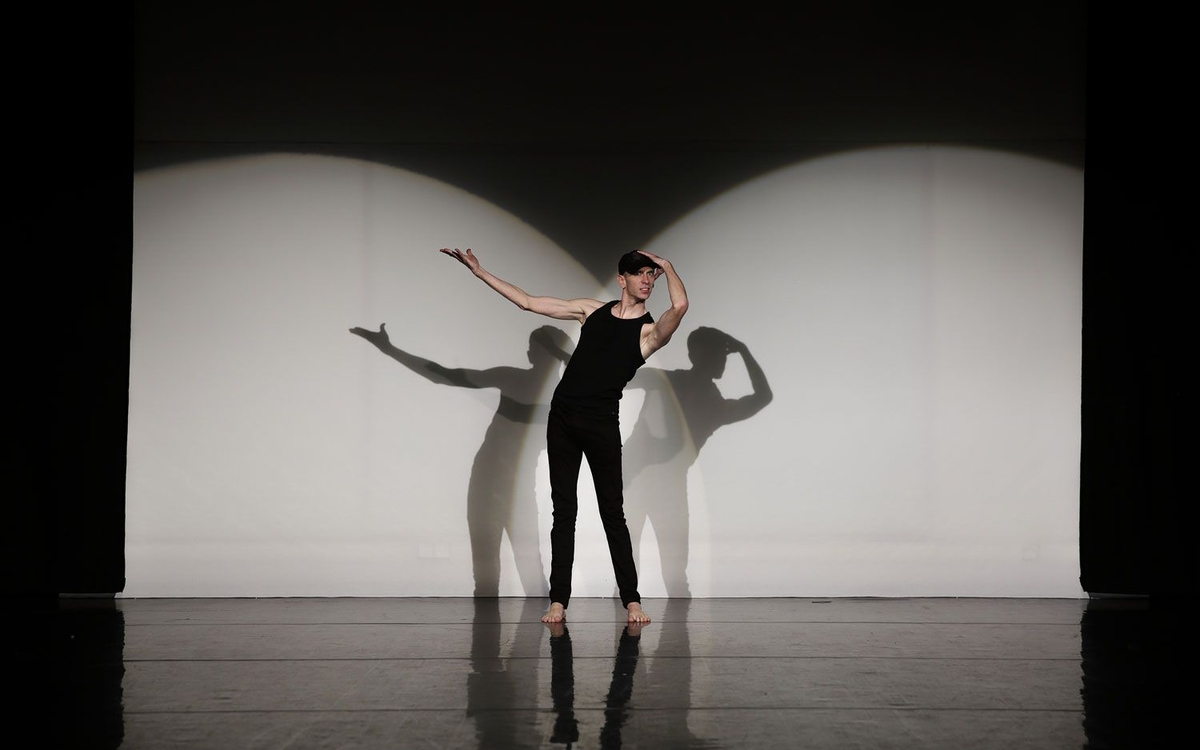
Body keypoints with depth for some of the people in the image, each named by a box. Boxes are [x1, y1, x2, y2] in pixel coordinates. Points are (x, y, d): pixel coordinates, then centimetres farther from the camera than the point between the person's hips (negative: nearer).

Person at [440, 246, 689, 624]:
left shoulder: (650, 331, -1)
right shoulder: (593, 310, 10)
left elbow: (680, 304, -24)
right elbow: (527, 302, 14)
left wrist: (666, 265, -5)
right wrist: (479, 271, 13)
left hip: (602, 426, -3)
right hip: (562, 420, 4)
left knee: (613, 515, -1)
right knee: (564, 513, 5)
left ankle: (632, 600, 5)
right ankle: (558, 601, 7)